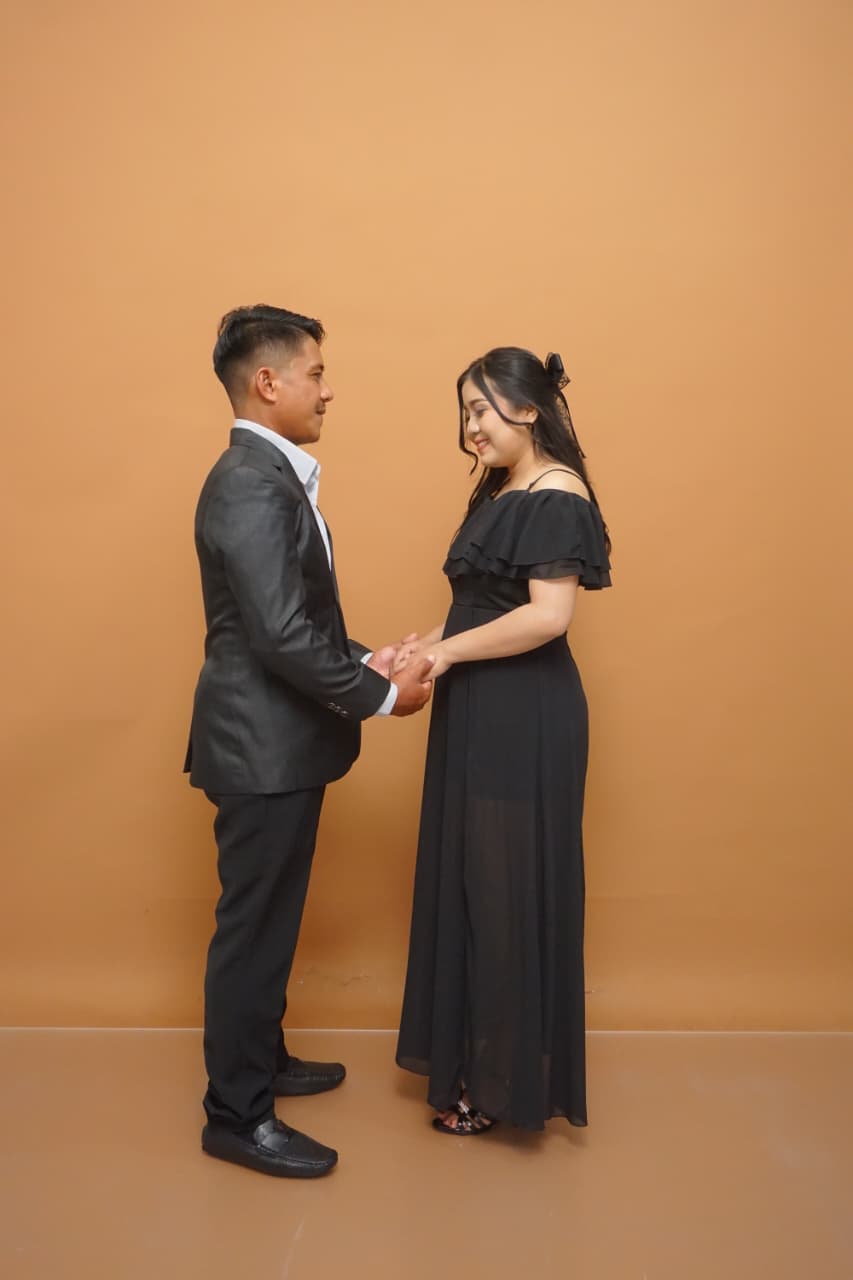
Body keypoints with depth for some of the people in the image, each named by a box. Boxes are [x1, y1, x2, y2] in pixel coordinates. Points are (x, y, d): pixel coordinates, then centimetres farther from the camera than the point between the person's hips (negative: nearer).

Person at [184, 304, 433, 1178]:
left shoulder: (267, 474, 12)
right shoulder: (253, 486, -21)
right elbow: (283, 636, -26)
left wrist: (363, 660, 6)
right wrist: (381, 697, -15)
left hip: (277, 742, 10)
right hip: (264, 747, -10)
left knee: (270, 921, 21)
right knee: (252, 929, 3)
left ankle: (259, 1061, 39)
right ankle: (236, 1116, 20)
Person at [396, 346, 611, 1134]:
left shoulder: (557, 497, -13)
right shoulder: (499, 494, 15)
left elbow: (547, 616, -22)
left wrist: (444, 652, -16)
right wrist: (425, 648, 1)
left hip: (526, 721, -9)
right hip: (478, 715, 9)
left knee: (511, 890, 2)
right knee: (470, 883, 15)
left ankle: (508, 1085, 19)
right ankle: (474, 1061, 31)